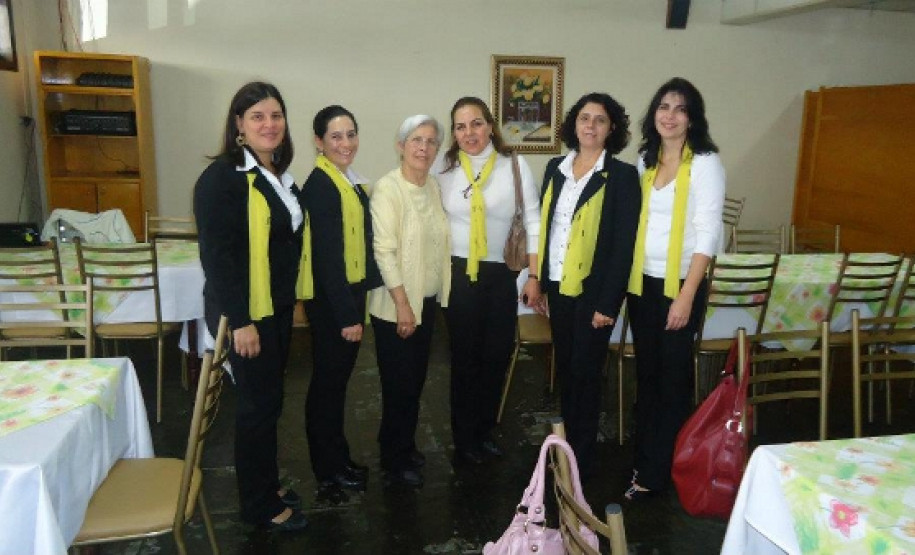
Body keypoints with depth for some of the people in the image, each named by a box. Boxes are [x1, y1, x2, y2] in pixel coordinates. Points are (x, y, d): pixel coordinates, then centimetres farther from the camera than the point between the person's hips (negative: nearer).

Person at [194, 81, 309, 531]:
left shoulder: (278, 175, 10)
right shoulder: (223, 177, -16)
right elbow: (218, 254, -21)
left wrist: (289, 298, 14)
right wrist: (239, 321, -23)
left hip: (278, 307, 8)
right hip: (246, 313, -8)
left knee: (269, 399, 18)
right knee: (259, 403, 3)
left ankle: (268, 485, 35)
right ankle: (259, 505, 21)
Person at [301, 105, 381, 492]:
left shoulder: (351, 182, 9)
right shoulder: (320, 186, -19)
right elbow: (326, 257, -22)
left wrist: (356, 307, 12)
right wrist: (347, 315, -21)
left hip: (351, 292, 9)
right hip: (330, 300, -9)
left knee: (339, 378, 18)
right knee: (328, 381, 5)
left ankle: (338, 457, 34)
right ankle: (328, 469, 22)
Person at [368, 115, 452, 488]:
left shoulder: (433, 186, 6)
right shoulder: (387, 188, -15)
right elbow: (384, 251, -19)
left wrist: (423, 300, 7)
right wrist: (402, 305, -19)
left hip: (428, 301, 7)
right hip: (396, 306, -6)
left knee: (416, 380, 16)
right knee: (400, 385, 4)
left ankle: (404, 446, 35)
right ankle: (394, 462, 22)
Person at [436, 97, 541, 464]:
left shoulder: (514, 165, -3)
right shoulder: (443, 169, -1)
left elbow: (533, 221, -1)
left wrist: (534, 276, -4)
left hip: (501, 274, 1)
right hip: (458, 273, -1)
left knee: (497, 355, 10)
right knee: (465, 357, 10)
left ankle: (484, 430, 33)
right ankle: (465, 440, 28)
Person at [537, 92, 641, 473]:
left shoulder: (622, 175, -8)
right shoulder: (556, 168, 7)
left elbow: (623, 245, -11)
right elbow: (544, 228, 10)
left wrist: (607, 304, -15)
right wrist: (540, 284, 7)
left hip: (592, 291, -5)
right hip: (557, 287, 5)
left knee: (585, 373, 5)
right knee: (564, 369, 15)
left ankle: (582, 459, 22)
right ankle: (566, 445, 32)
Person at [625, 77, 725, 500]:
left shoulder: (705, 163, -8)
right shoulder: (644, 160, 10)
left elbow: (707, 234, -13)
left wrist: (686, 297, -18)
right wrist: (623, 279, 5)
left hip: (680, 285, -5)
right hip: (641, 283, 6)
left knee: (672, 379, 6)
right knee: (645, 375, 14)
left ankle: (655, 473, 19)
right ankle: (644, 462, 28)